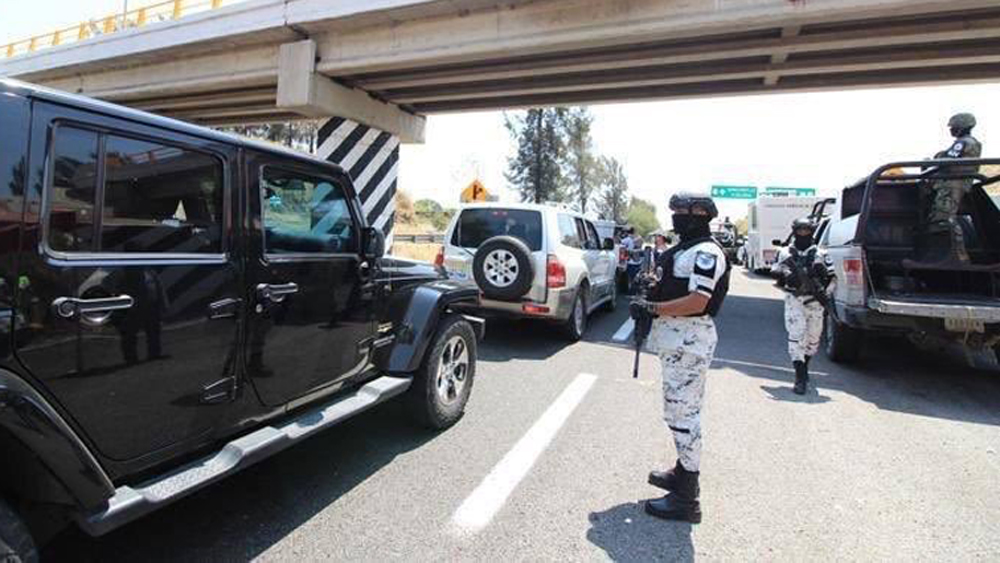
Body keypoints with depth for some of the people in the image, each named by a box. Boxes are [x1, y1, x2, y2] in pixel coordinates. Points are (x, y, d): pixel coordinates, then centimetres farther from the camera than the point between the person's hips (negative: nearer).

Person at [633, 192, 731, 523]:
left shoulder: (706, 252, -14)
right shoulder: (686, 249, 17)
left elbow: (697, 301, -23)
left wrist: (653, 308, -18)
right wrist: (650, 299, 7)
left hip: (688, 343, -11)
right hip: (677, 341, 11)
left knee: (683, 414, -6)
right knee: (680, 411, 20)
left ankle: (686, 499, 3)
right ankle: (683, 473, 36)